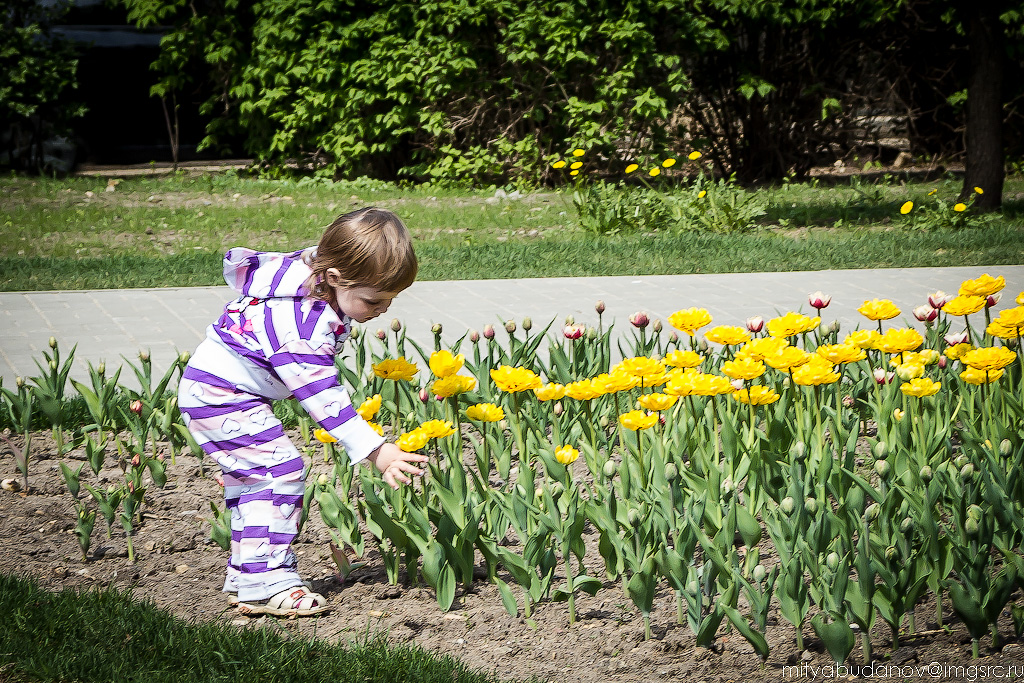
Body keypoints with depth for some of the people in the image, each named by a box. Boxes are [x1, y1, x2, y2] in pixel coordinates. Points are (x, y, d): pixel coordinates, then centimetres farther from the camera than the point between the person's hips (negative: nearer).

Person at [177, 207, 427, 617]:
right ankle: (266, 583, -15)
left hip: (209, 390, 11)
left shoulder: (307, 267, -6)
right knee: (281, 471, -15)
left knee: (251, 478, 16)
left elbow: (239, 262, 9)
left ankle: (247, 575, 24)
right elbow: (324, 399, -34)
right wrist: (376, 452, -35)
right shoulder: (303, 325, -34)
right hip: (220, 395, -11)